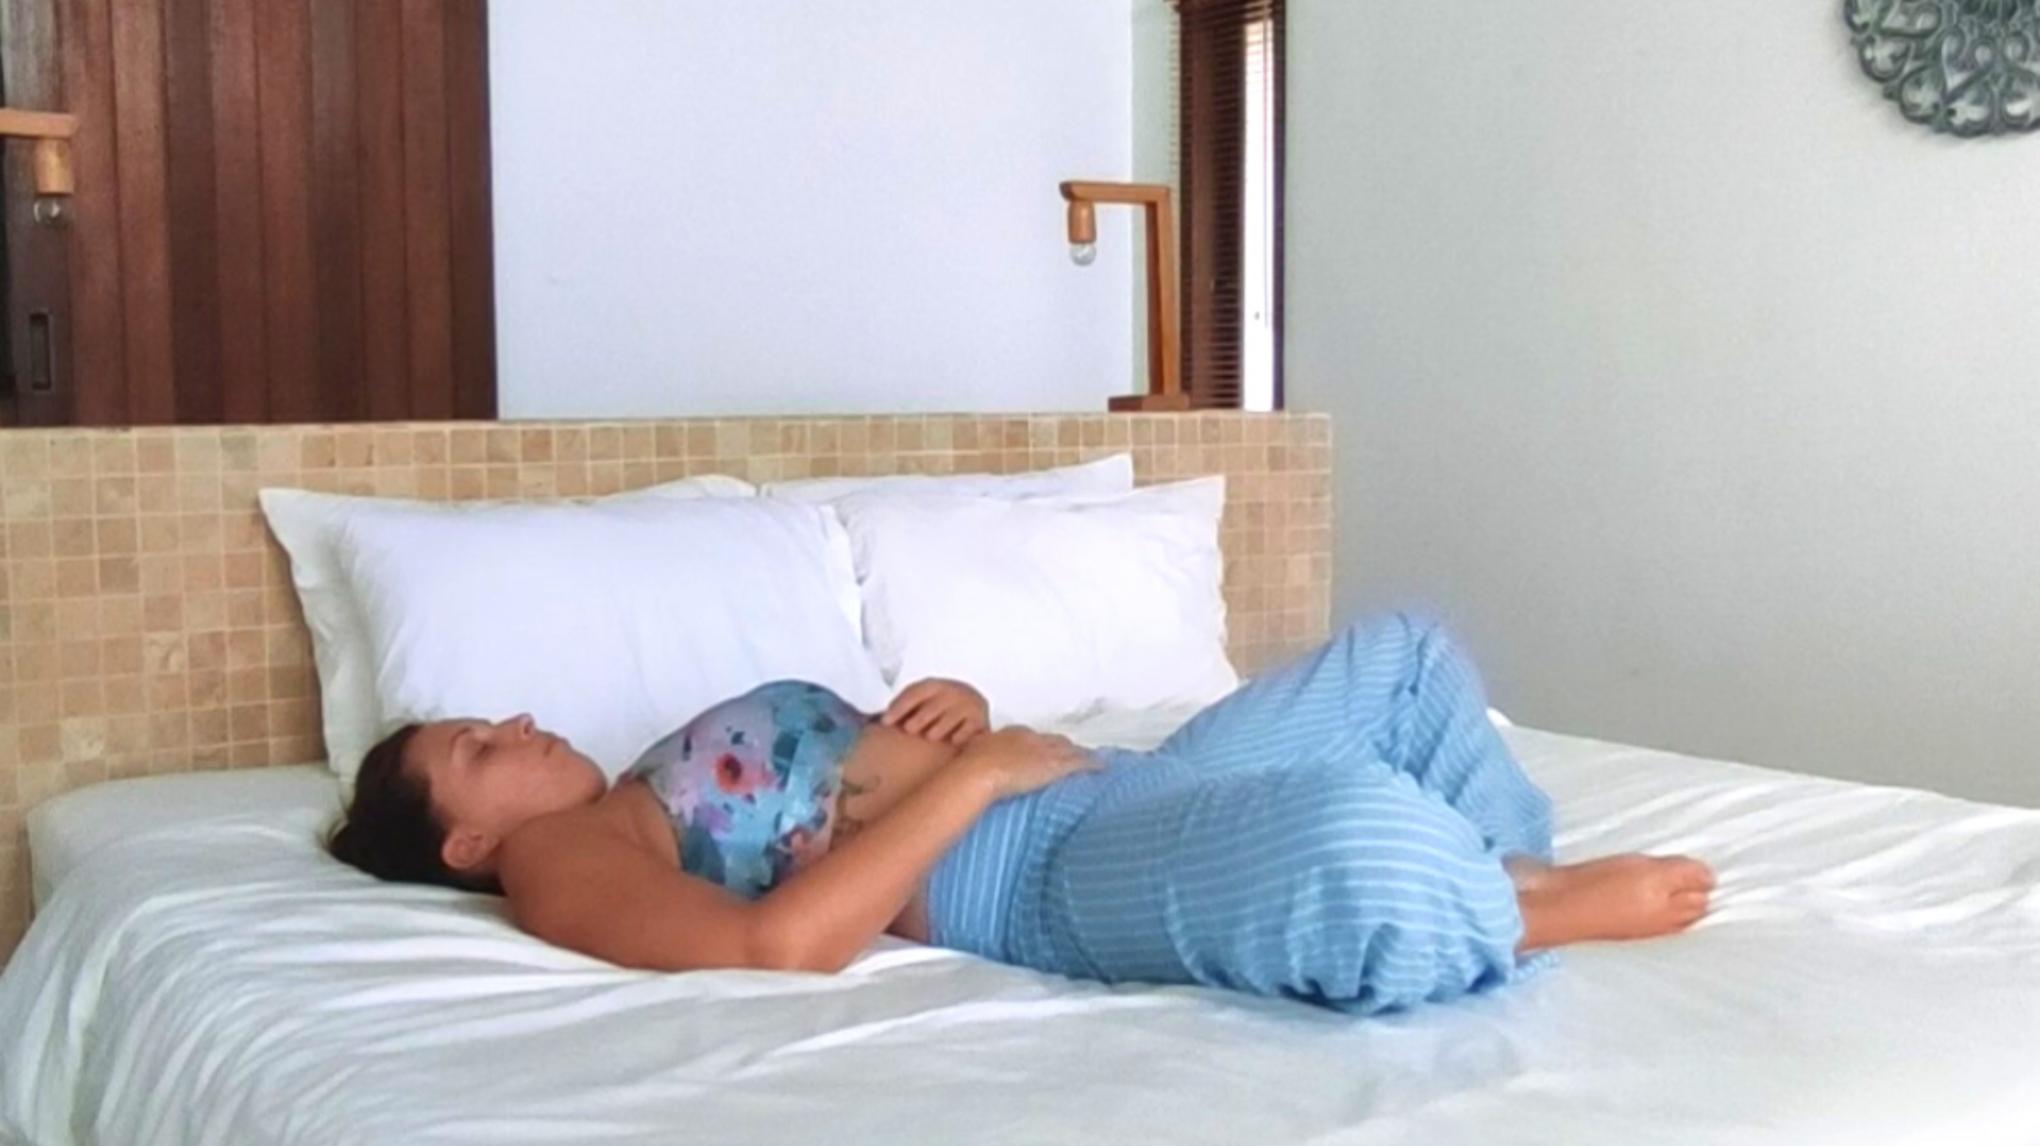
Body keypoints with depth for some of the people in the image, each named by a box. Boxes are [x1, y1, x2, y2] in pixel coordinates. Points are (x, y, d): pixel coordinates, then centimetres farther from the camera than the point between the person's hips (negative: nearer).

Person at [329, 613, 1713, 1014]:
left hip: (1113, 786, 10)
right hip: (1034, 871, -10)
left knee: (1403, 656, 12)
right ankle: (1529, 910, -5)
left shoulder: (661, 788, 29)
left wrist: (958, 707, 3)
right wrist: (972, 773, -14)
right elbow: (777, 942, -20)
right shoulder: (566, 853, 1)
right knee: (1361, 851, -36)